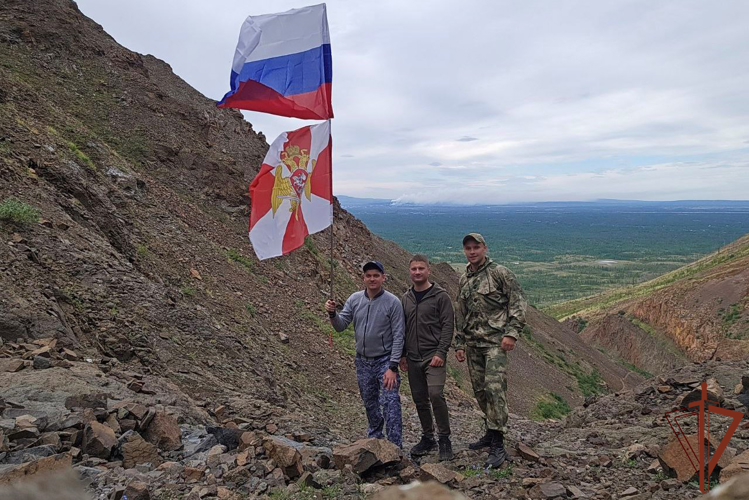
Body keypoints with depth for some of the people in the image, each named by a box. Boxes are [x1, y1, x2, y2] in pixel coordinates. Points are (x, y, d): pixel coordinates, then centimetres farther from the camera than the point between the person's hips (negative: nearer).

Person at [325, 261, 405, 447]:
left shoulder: (392, 302, -14)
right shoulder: (355, 299, -1)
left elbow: (398, 336, -14)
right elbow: (340, 325, 0)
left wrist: (392, 367, -18)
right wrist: (332, 314, -22)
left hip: (385, 360, -5)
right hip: (363, 361, 5)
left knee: (390, 403, -11)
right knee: (370, 404, 18)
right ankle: (374, 437, 39)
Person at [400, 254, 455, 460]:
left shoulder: (440, 296, -5)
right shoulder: (405, 298, 12)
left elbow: (448, 326, -9)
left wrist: (441, 352, -17)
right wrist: (402, 355, 11)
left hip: (434, 356, -5)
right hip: (413, 358, 6)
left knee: (435, 394, -18)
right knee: (420, 400, 11)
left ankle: (444, 439, -1)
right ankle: (427, 438, 25)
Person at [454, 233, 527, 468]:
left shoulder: (500, 272, -5)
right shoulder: (463, 280, 15)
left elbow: (518, 303, -8)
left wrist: (511, 333, -16)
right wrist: (459, 344, 17)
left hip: (496, 341, -6)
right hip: (472, 344, 7)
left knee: (494, 388, -14)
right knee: (480, 390, 11)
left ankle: (498, 445, -9)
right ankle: (491, 433, 27)